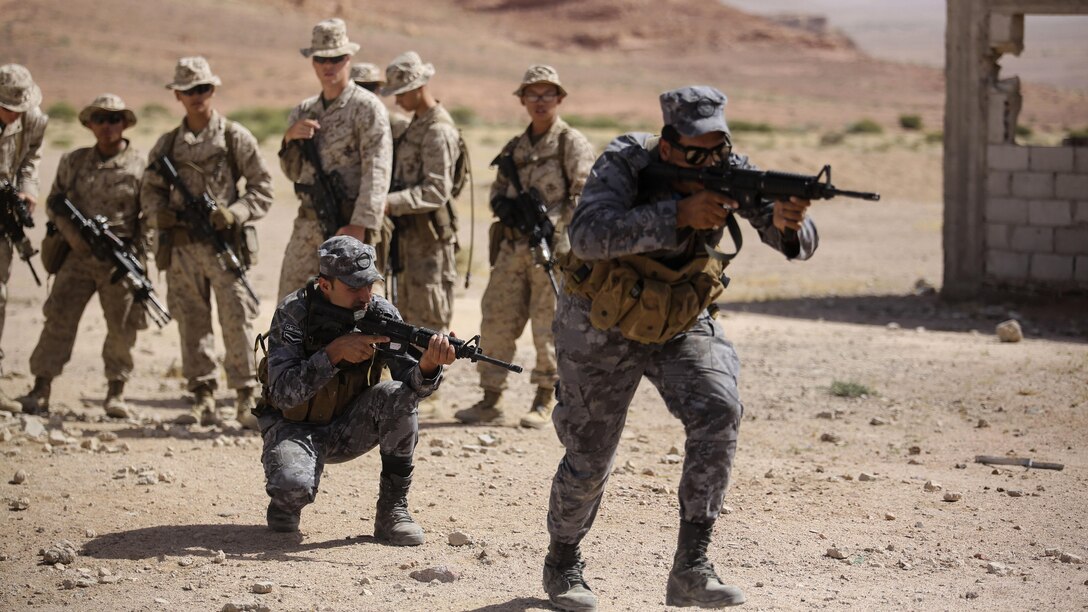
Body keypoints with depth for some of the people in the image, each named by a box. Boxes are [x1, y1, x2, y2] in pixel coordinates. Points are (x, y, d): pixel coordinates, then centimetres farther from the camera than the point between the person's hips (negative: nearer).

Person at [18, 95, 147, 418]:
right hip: (79, 254, 2)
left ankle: (116, 393, 13)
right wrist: (74, 235, -5)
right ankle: (40, 391, -1)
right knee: (59, 319, -3)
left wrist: (137, 251, -10)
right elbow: (55, 202, 12)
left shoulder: (141, 164, 0)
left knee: (122, 327, 1)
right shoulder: (73, 161, 8)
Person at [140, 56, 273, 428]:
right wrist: (160, 213, -5)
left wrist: (235, 213, -14)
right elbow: (149, 191, 17)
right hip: (181, 246, 3)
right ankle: (202, 398, 11)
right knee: (191, 324, 5)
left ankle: (245, 399, -2)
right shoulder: (168, 144, 12)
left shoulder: (234, 137, 2)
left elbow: (262, 188, 2)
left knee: (237, 320, -7)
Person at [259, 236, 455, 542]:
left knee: (397, 396, -27)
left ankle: (392, 510, -14)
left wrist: (429, 365, -40)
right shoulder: (293, 312, -18)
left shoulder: (381, 313, -9)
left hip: (349, 428, 3)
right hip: (295, 427, -3)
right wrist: (334, 352, -37)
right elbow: (284, 394, -26)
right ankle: (286, 502, 5)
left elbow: (412, 384, -16)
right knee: (293, 486, -36)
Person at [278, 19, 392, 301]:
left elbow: (376, 172, -16)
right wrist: (290, 138, 0)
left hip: (348, 227, -7)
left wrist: (359, 226, -26)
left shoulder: (367, 107, -7)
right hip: (307, 225, 7)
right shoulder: (304, 111, 14)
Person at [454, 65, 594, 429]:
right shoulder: (514, 148, 17)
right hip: (513, 246, 6)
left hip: (553, 248, -6)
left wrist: (550, 222, -19)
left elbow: (582, 197, -9)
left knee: (548, 327, -3)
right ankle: (491, 400, 10)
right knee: (496, 322, 3)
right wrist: (507, 205, -4)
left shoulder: (573, 144, -1)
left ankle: (544, 402, 8)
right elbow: (497, 192, 19)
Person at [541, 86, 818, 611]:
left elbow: (799, 245, -19)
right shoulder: (625, 163, -25)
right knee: (589, 459, 4)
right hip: (602, 325, -3)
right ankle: (562, 563, 34)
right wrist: (679, 214, -48)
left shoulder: (731, 171, -15)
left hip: (680, 322, 3)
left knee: (717, 413, -23)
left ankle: (690, 569, -21)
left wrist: (787, 222, -44)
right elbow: (588, 236, -42)